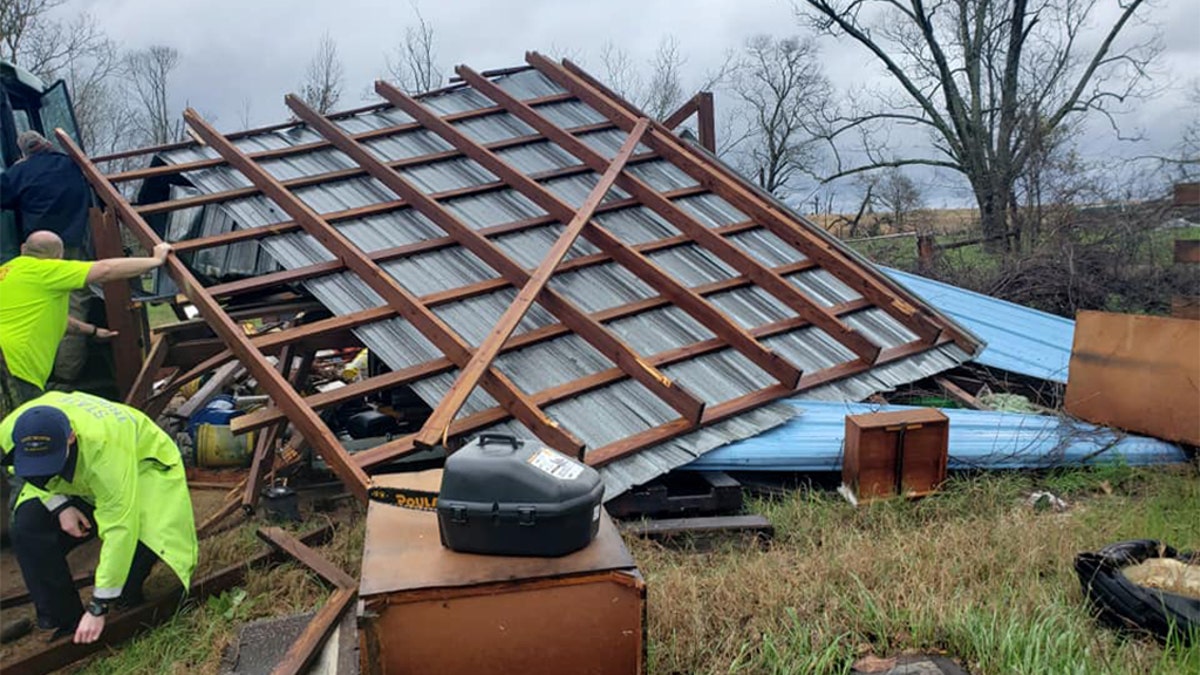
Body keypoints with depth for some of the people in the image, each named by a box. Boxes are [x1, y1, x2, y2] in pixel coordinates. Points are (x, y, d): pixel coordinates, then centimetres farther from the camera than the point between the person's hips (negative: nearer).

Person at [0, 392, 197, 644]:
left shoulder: (104, 446, -44)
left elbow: (119, 529, -41)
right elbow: (32, 474, -2)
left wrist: (98, 608, -37)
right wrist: (59, 505, -22)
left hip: (141, 470, -5)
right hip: (77, 483, 6)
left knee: (139, 538, -32)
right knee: (28, 529, -18)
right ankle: (67, 622, -5)